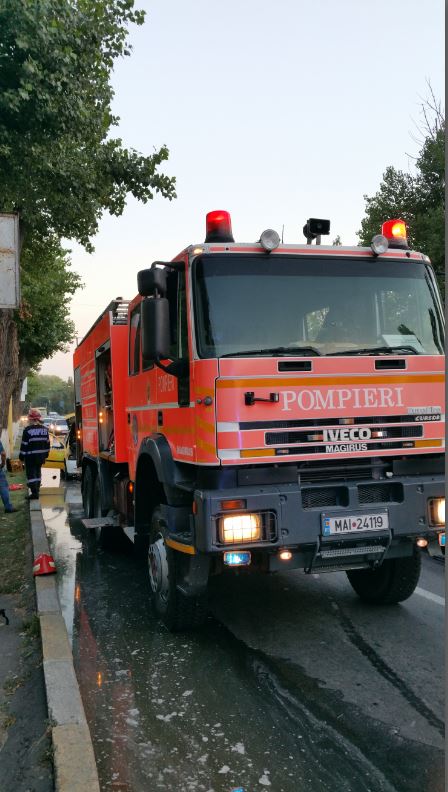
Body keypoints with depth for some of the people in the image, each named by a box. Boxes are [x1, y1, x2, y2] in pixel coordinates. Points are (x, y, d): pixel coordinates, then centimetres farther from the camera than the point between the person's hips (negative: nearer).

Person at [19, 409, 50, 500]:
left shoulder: (27, 430, -14)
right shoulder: (44, 429, 6)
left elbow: (24, 445, -13)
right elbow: (47, 443, 12)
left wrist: (21, 456, -5)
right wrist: (45, 455, 19)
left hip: (30, 456, -6)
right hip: (41, 456, 6)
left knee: (31, 473, -2)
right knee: (37, 472, 19)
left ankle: (34, 493, -6)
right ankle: (36, 490, 26)